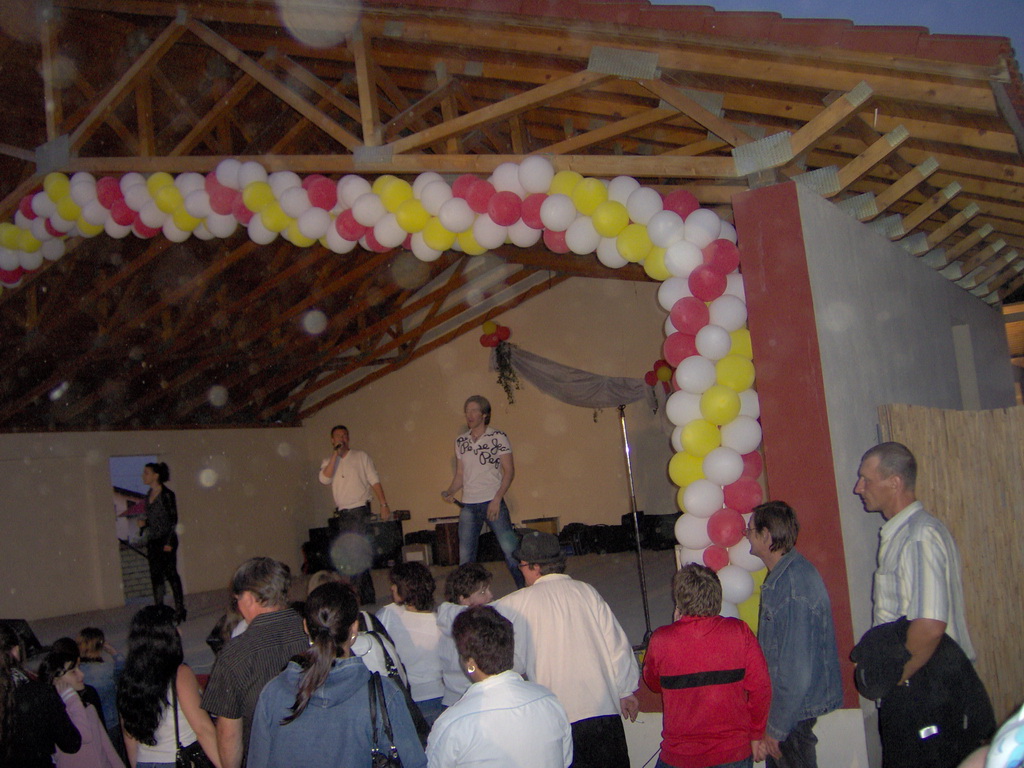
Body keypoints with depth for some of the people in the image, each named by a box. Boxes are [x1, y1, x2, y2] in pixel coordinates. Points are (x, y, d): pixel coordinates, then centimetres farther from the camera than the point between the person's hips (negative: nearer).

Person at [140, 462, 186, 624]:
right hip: (153, 542, 8)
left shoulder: (167, 495, -11)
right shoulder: (149, 495, 11)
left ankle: (179, 610, 3)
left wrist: (169, 542, -16)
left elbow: (173, 519, -12)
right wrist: (144, 522, -1)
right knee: (155, 576, 8)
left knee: (171, 574, -4)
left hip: (166, 540, -8)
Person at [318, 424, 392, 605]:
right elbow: (325, 479, -9)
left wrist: (383, 505, -8)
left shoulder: (361, 456, 4)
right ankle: (367, 595, 18)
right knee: (359, 555, 9)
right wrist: (335, 454, -11)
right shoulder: (328, 462, 11)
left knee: (355, 555, -13)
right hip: (342, 513, 4)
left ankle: (362, 596, -10)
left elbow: (374, 480, 0)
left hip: (359, 510, -4)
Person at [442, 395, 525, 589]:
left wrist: (497, 499, -15)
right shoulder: (460, 441, 11)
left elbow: (509, 471, -4)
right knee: (465, 555, 5)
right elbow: (460, 474, 15)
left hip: (493, 503, -4)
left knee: (510, 549, -8)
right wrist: (450, 492, -5)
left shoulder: (498, 437, -1)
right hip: (468, 506, 4)